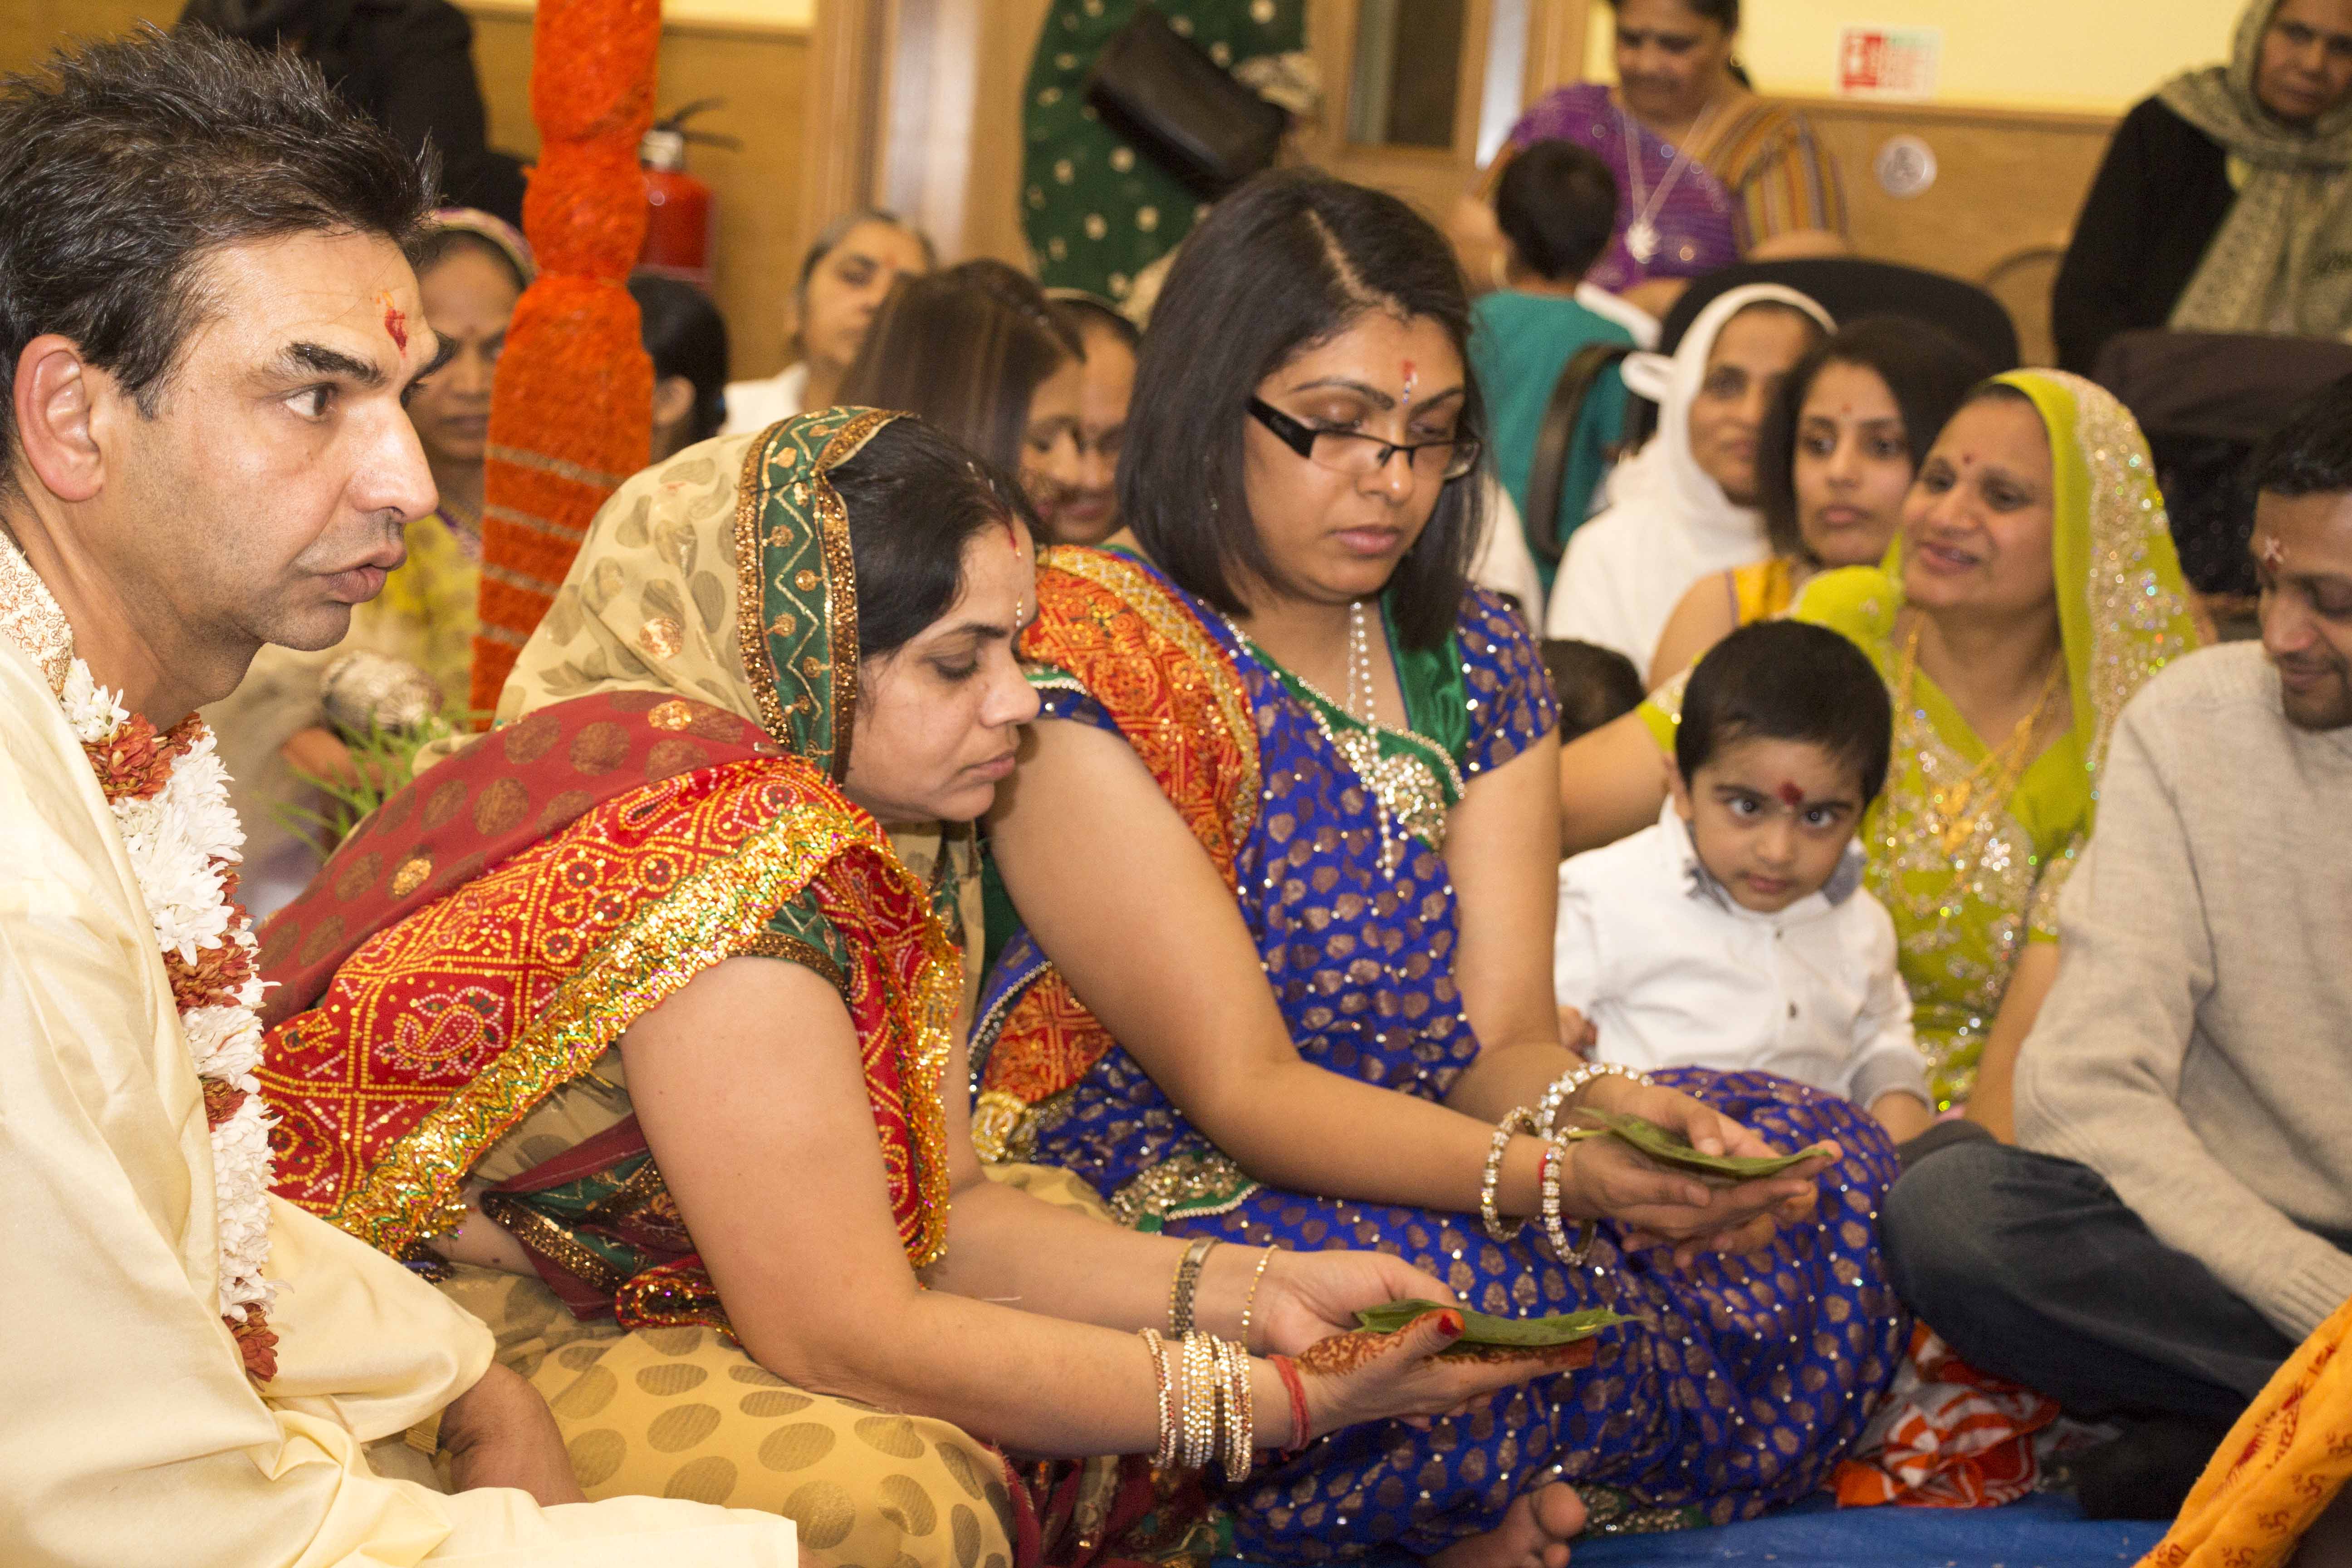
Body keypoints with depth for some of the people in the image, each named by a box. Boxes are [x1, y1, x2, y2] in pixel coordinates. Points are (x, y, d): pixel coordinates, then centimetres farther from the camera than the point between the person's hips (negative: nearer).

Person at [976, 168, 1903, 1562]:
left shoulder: (1473, 663, 8)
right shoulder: (1088, 657, -14)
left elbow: (1501, 1037, 0)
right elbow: (1235, 1086, -19)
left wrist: (1595, 1108, -25)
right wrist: (1547, 1177, -33)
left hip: (1396, 1175, 7)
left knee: (1832, 1171, -6)